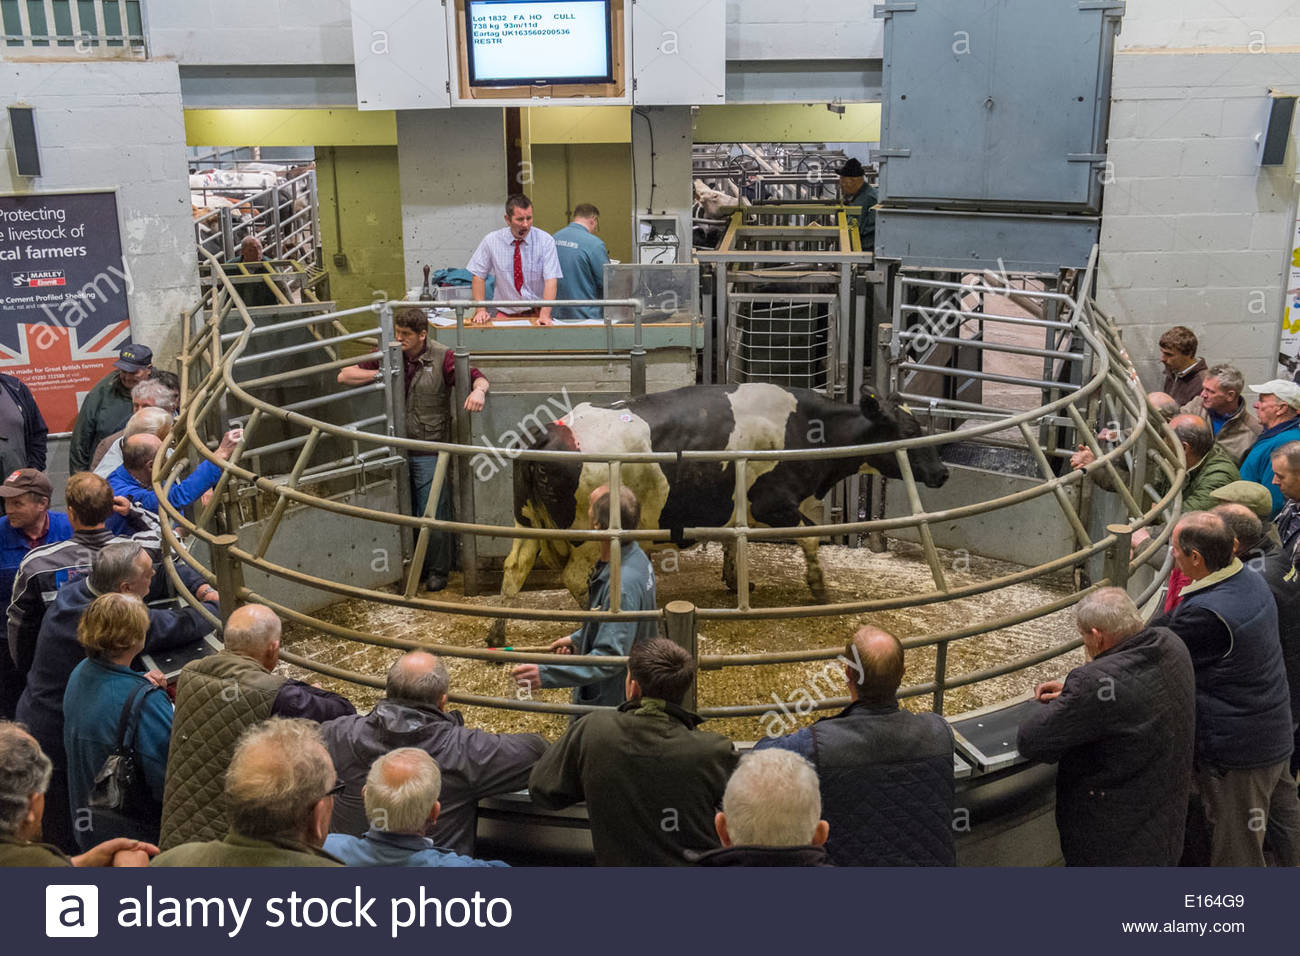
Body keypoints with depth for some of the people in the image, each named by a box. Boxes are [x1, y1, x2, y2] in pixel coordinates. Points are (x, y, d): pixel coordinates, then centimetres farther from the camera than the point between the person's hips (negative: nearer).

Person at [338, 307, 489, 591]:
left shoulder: (442, 358, -8)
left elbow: (479, 378, -12)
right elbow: (345, 376, 4)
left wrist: (478, 390, -36)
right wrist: (381, 374, -12)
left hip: (430, 452, -4)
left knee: (434, 514, 2)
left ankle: (438, 570, 20)